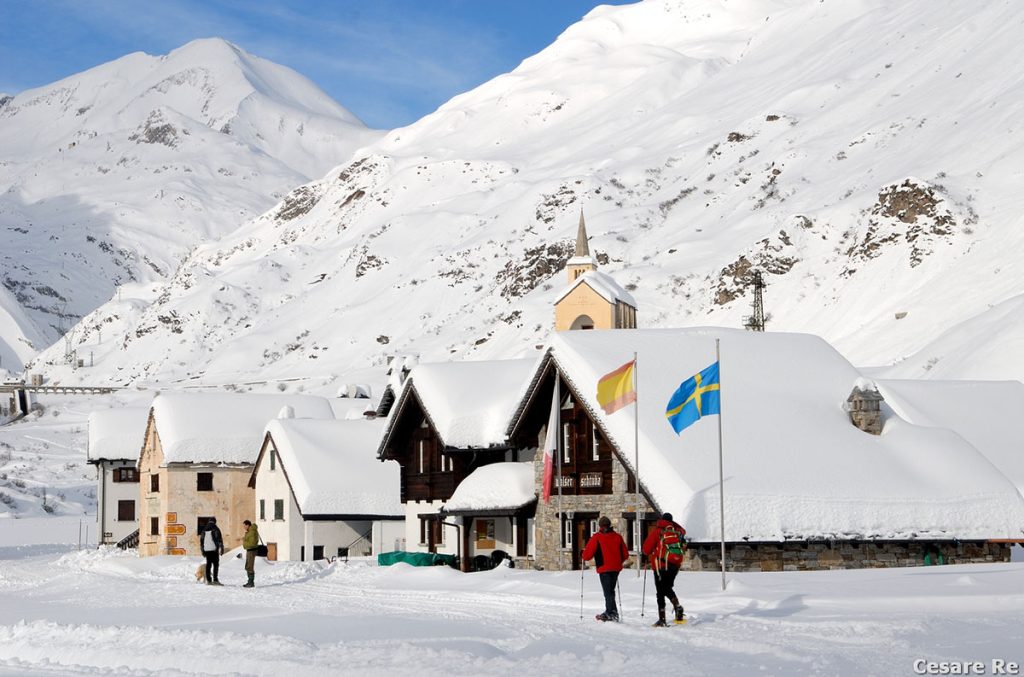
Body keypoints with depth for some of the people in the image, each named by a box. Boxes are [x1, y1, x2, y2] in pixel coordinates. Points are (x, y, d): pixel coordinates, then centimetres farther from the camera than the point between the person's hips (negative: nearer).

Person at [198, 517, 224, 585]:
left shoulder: (204, 530, 13)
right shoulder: (215, 529, -3)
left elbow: (201, 540, 17)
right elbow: (219, 539, -7)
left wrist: (202, 550, 22)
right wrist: (222, 549, -3)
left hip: (206, 550, 5)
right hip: (214, 549, -5)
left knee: (208, 565, 10)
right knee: (216, 564, -4)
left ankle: (208, 580, 8)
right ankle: (215, 580, -13)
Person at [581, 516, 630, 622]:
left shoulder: (597, 537, -7)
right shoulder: (617, 536, 7)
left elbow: (587, 554, -8)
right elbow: (625, 554, 11)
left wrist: (584, 555, 14)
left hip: (604, 568, -5)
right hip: (616, 568, 5)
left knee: (608, 591, -5)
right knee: (611, 590, 17)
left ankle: (612, 613, -14)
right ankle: (609, 612, 22)